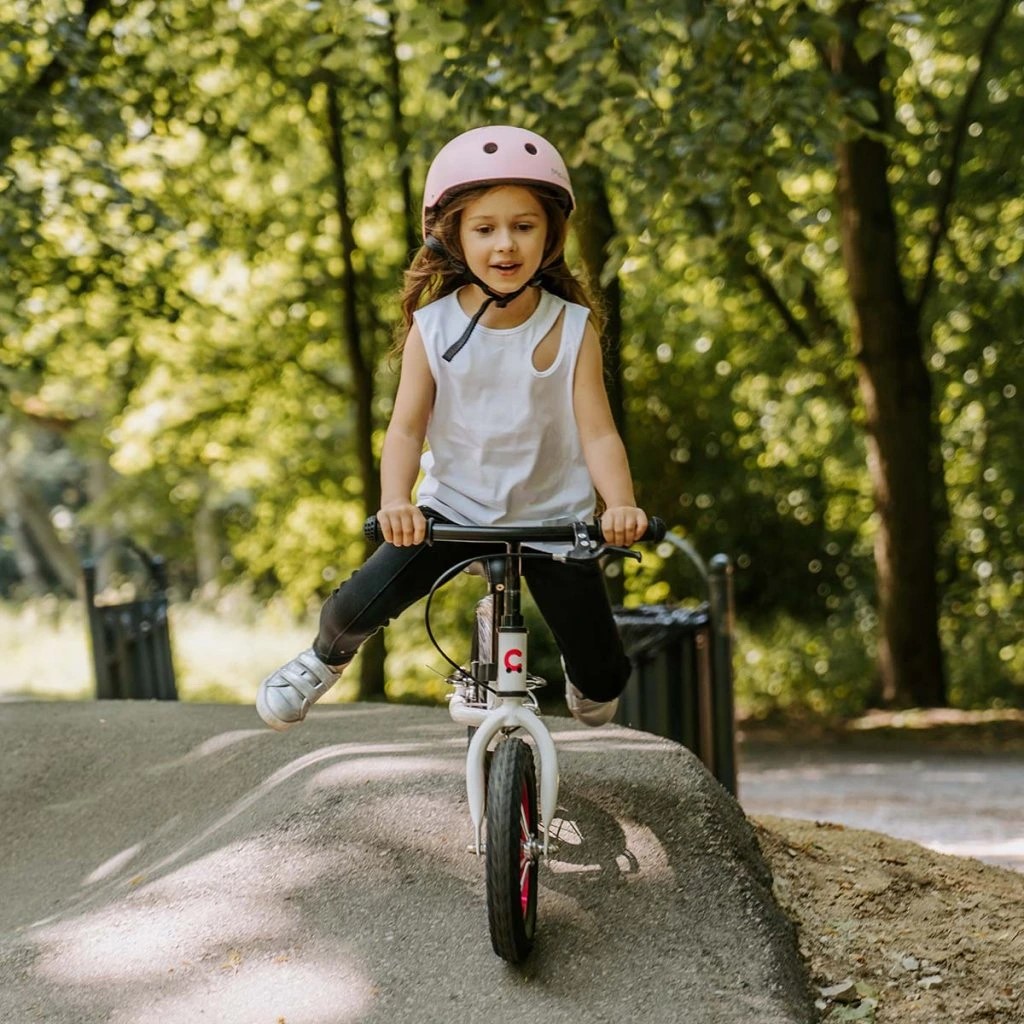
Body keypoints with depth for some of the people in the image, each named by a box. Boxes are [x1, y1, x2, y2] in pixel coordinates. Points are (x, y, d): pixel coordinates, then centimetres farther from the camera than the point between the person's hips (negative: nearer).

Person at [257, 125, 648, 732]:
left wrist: (621, 505, -34)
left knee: (605, 676, -2)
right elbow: (407, 426, -10)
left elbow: (597, 432, -15)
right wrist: (396, 501, -29)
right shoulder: (433, 327, -9)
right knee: (359, 606, -18)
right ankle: (326, 659, 21)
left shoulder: (572, 329, -11)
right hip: (454, 509, 0)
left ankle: (587, 687, 39)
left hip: (553, 519, 0)